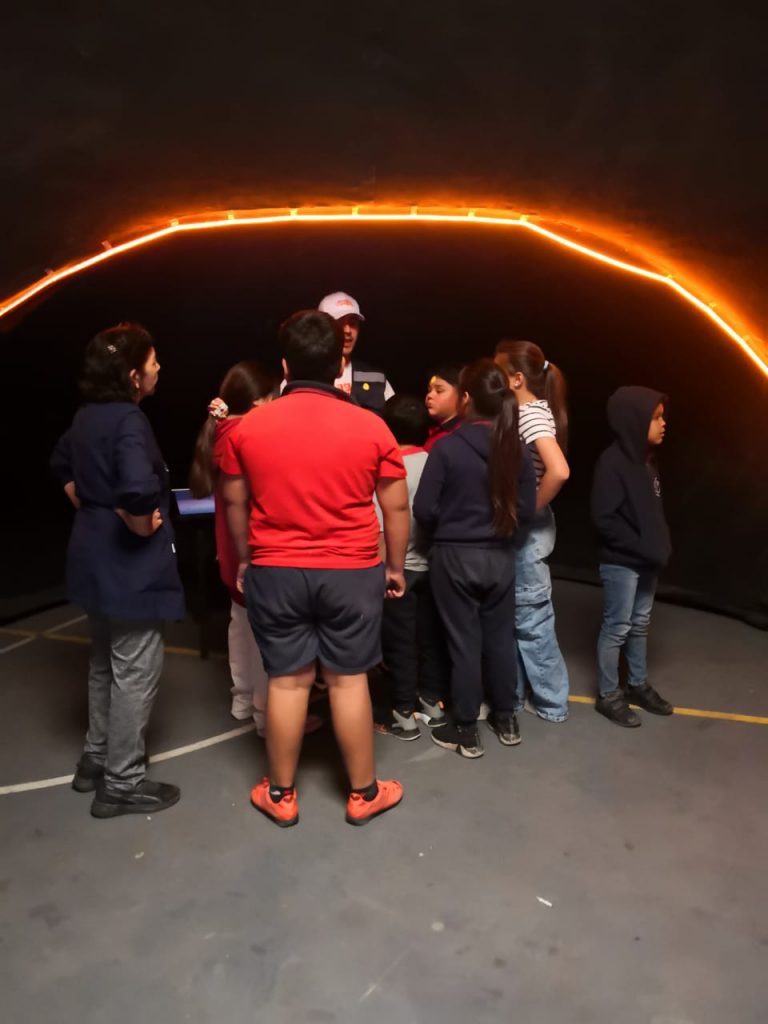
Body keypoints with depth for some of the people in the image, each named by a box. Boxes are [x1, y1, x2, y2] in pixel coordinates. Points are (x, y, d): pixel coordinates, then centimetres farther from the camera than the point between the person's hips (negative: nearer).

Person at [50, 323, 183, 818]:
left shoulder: (87, 415, 6)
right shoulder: (129, 420, -23)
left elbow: (62, 465, 23)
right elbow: (137, 491, -38)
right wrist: (144, 526, -20)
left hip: (94, 555, 10)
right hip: (129, 564, -10)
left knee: (105, 663, 22)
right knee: (135, 672, 3)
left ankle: (96, 759, 37)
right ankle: (123, 784, 15)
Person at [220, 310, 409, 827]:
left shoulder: (249, 426, -4)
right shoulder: (371, 427, -7)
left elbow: (234, 503, 5)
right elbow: (397, 507, -2)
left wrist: (245, 561, 18)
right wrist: (396, 567, 11)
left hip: (275, 572, 1)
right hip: (351, 572, -1)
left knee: (287, 680, 12)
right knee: (349, 680, 10)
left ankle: (280, 794, 27)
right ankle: (364, 793, 26)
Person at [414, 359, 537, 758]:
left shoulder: (447, 447, -15)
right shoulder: (517, 449, -3)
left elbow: (424, 509, -13)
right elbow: (526, 509, -1)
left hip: (454, 557, -3)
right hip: (500, 557, 4)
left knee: (464, 641, 6)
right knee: (500, 637, 16)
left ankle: (466, 731, 17)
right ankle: (505, 720, 30)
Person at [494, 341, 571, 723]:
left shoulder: (530, 415, -18)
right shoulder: (533, 411, 11)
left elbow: (559, 471, -31)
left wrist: (532, 509, -19)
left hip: (526, 530, -9)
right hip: (518, 528, 9)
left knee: (531, 619, 3)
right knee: (516, 617, 16)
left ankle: (552, 702, 18)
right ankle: (514, 695, 28)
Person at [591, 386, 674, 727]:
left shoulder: (647, 460, 8)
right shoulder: (613, 462, -18)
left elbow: (654, 511, 15)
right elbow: (604, 519, -21)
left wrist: (661, 546, 2)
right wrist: (643, 548, -19)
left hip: (647, 561, 8)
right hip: (621, 562, -8)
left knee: (640, 624, 18)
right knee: (617, 628, 3)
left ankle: (638, 686, 33)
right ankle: (608, 695, 18)